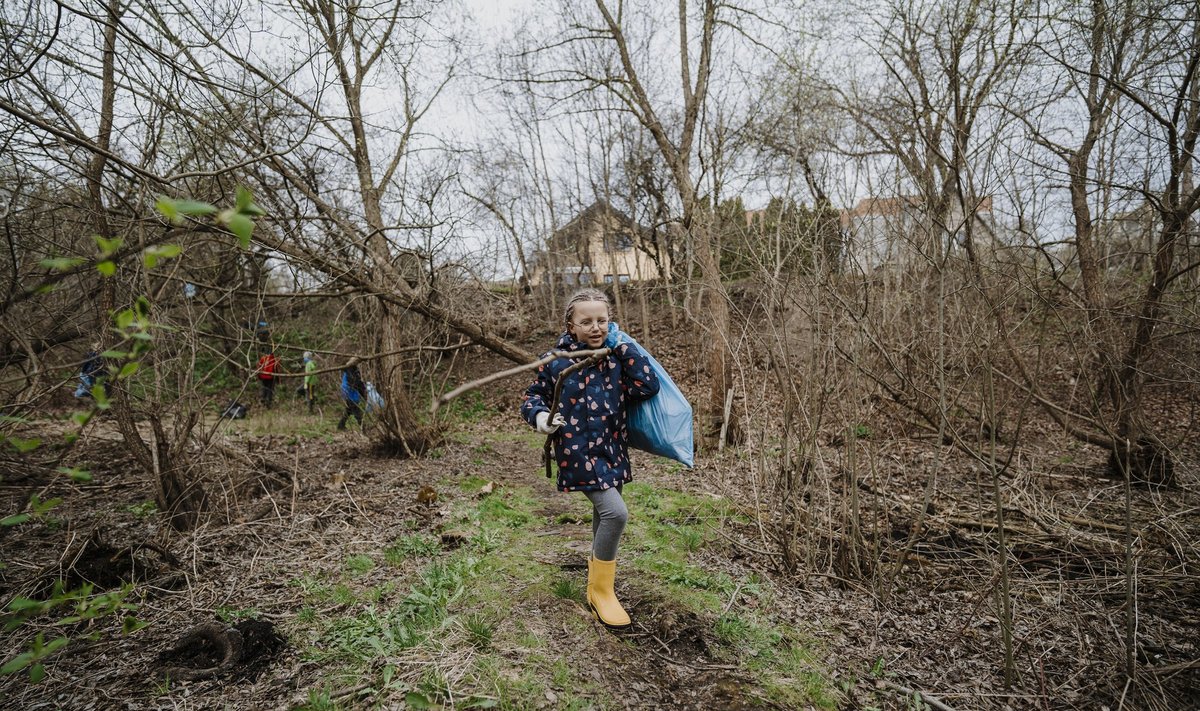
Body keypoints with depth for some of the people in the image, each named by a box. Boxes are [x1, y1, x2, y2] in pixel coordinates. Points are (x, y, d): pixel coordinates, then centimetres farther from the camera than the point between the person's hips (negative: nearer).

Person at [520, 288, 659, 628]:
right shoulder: (557, 361, -8)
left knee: (604, 520, 20)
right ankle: (602, 590, 3)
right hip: (578, 454, -5)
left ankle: (597, 588, 45)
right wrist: (540, 417, -17)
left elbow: (648, 387, -12)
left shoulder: (616, 357, 1)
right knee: (615, 512, -20)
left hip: (613, 453, 5)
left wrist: (625, 347, -11)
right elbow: (533, 397, 4)